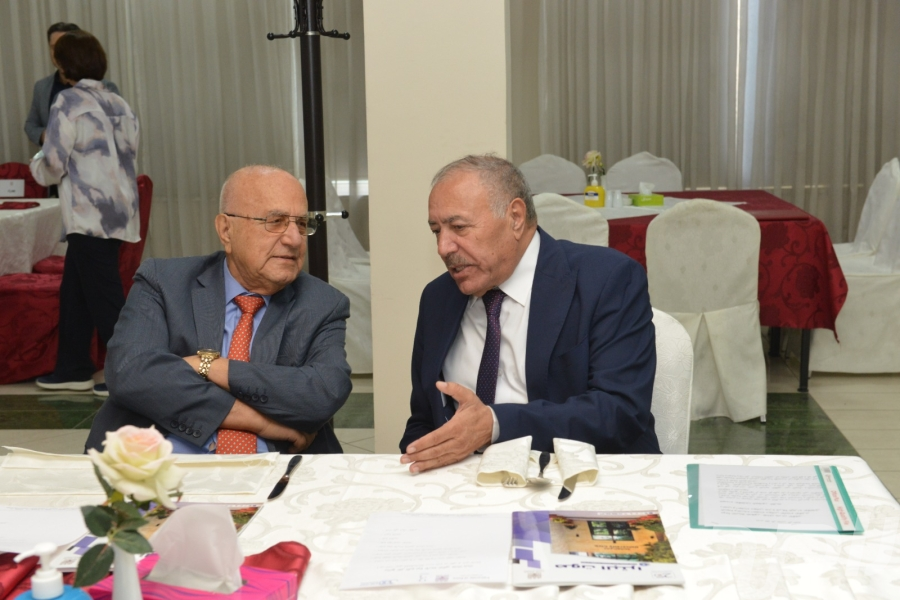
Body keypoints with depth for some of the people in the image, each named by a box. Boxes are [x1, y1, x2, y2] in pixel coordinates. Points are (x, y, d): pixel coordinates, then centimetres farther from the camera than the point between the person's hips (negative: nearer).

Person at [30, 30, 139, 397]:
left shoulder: (69, 104, -9)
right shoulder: (119, 105, 9)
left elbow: (49, 169, -9)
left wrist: (38, 159, 13)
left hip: (91, 216, -8)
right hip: (118, 212, 8)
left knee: (104, 298, -2)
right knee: (74, 292, 17)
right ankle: (72, 369, 24)